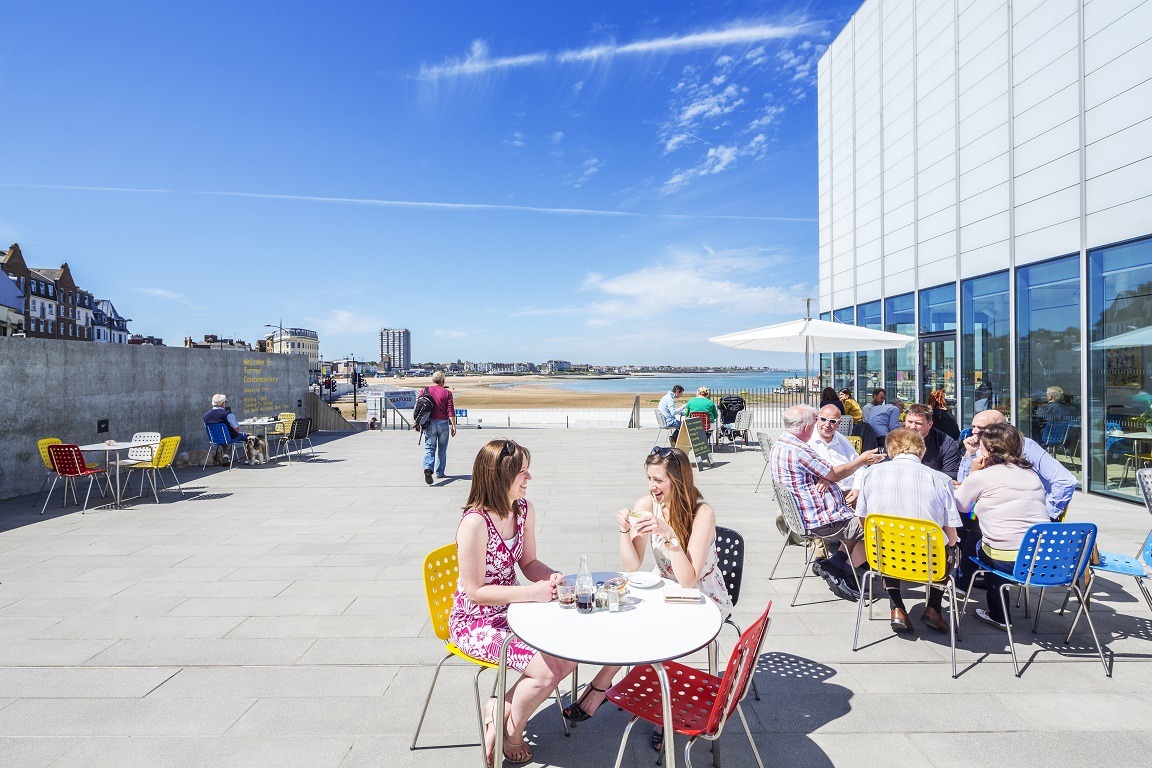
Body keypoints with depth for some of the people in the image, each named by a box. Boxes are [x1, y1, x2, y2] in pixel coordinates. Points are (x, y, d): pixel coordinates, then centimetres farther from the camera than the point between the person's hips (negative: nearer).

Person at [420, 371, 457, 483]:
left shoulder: (425, 391, 3)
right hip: (443, 423, -1)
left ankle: (428, 467, -23)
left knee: (429, 448, 2)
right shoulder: (447, 392, -4)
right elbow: (450, 411, -8)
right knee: (442, 449, 13)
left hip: (429, 423, 1)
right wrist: (453, 425, -5)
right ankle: (440, 472, 20)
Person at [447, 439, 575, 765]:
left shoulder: (525, 510, -4)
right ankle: (510, 735, 14)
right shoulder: (475, 522, -27)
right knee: (547, 669, -18)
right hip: (475, 623, -8)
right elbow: (475, 591, -23)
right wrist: (534, 593, -25)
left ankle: (502, 711, 14)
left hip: (510, 610, 8)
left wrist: (552, 577, -15)